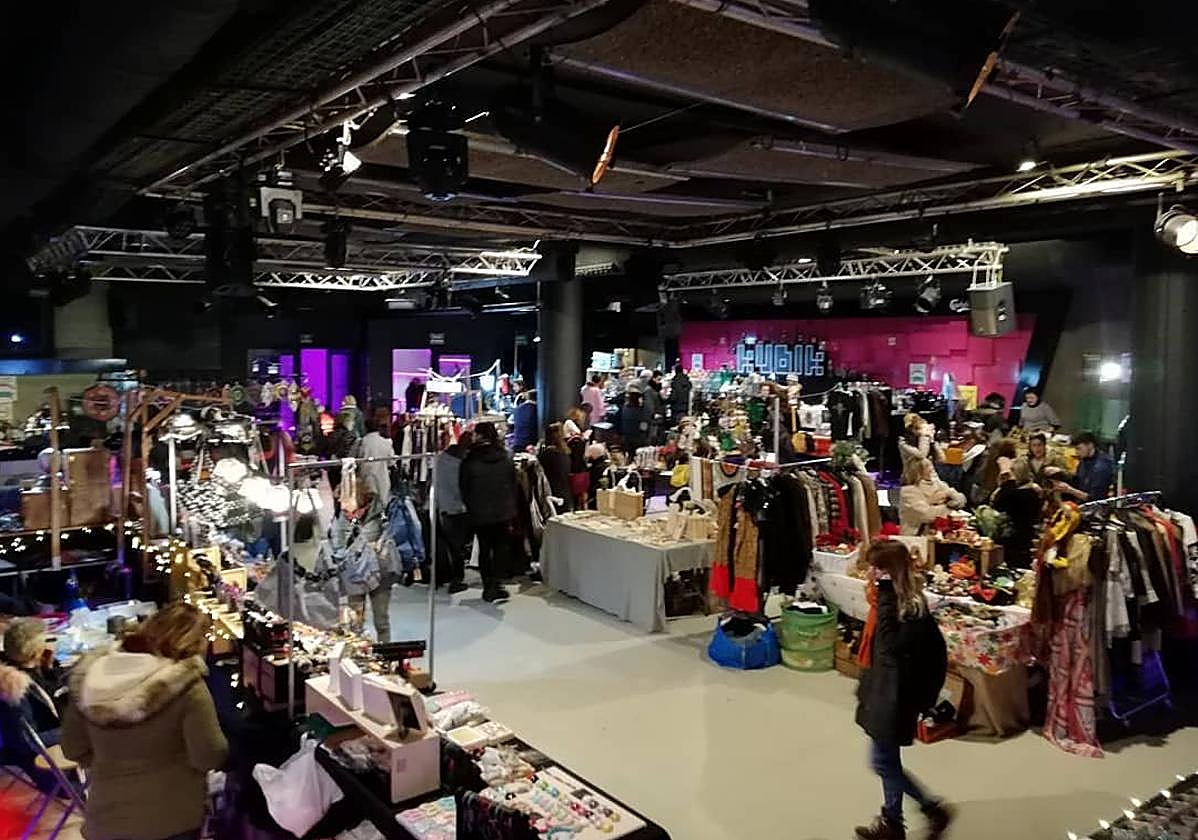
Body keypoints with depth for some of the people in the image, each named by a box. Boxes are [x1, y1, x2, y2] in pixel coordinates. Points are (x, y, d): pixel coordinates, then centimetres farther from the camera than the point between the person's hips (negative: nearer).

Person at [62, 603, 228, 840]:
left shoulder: (88, 675, -6)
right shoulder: (184, 685, -22)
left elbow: (74, 749, 5)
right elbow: (210, 757, -18)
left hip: (107, 817, 4)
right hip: (171, 819, -4)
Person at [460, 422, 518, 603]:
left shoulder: (470, 461, -11)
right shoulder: (506, 458, -3)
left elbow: (464, 489, -3)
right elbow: (514, 485, 4)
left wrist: (470, 507, 12)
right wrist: (512, 509, 12)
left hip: (480, 513, -1)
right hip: (504, 511, 1)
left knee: (484, 549, 12)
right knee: (501, 548, 7)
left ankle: (488, 587, 15)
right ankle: (497, 584, -6)